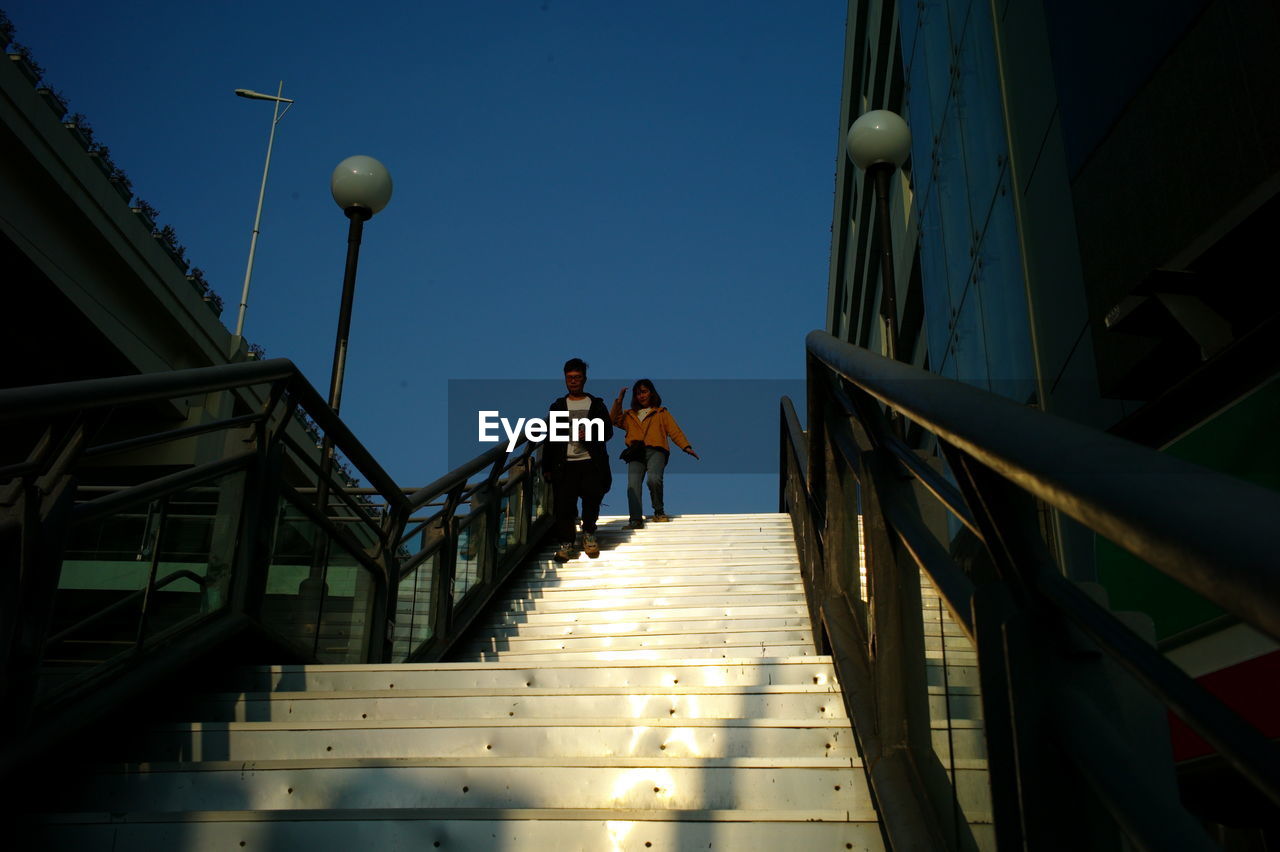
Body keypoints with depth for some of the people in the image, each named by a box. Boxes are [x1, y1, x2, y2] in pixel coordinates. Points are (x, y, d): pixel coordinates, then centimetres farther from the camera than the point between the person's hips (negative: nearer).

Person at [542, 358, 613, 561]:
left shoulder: (596, 404, 14)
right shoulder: (558, 406, 15)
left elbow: (608, 431, 9)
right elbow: (549, 439, 12)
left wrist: (590, 435, -12)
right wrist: (547, 467, 5)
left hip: (591, 462, 0)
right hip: (565, 464, 0)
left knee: (592, 496, -12)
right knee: (563, 503, -7)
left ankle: (588, 533, 11)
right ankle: (566, 543, 1)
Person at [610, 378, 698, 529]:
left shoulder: (661, 413, 21)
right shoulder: (630, 415, 29)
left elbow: (674, 431, 10)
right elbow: (613, 420, 13)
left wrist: (686, 446, -4)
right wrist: (619, 401, 8)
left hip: (655, 451, -3)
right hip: (635, 454, 3)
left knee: (654, 479, -28)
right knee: (632, 485, -18)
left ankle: (659, 511, -7)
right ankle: (636, 520, -22)